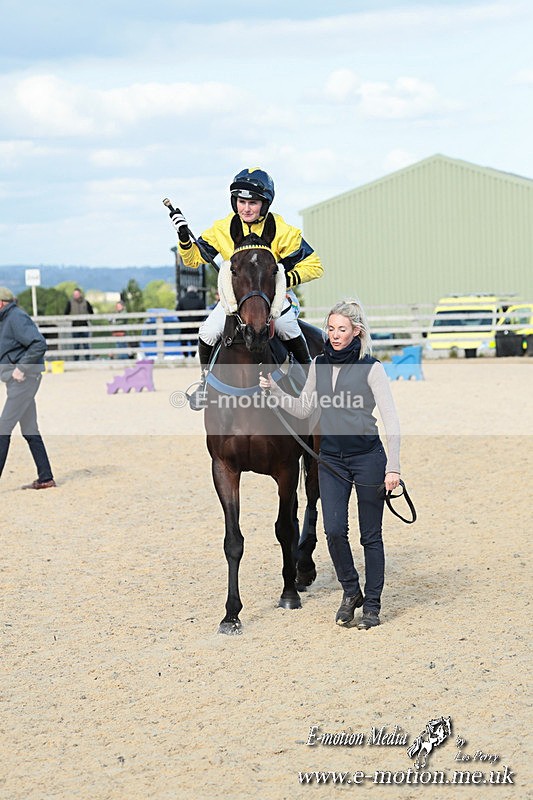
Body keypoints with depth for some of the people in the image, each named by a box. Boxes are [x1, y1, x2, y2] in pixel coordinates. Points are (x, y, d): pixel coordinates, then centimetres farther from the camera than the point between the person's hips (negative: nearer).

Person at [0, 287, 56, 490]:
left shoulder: (16, 318, -14)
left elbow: (39, 344, -24)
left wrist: (21, 368, -23)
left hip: (23, 379, -10)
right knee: (30, 430, 11)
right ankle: (45, 478, 13)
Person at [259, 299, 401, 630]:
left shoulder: (371, 368, -8)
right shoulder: (319, 365, 7)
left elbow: (391, 420, -10)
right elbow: (303, 409, 14)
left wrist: (393, 467, -16)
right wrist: (274, 389, -1)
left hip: (367, 458, -4)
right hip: (331, 460, 4)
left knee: (371, 535, 3)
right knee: (334, 530, -6)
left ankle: (372, 604, 14)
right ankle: (351, 592, 16)